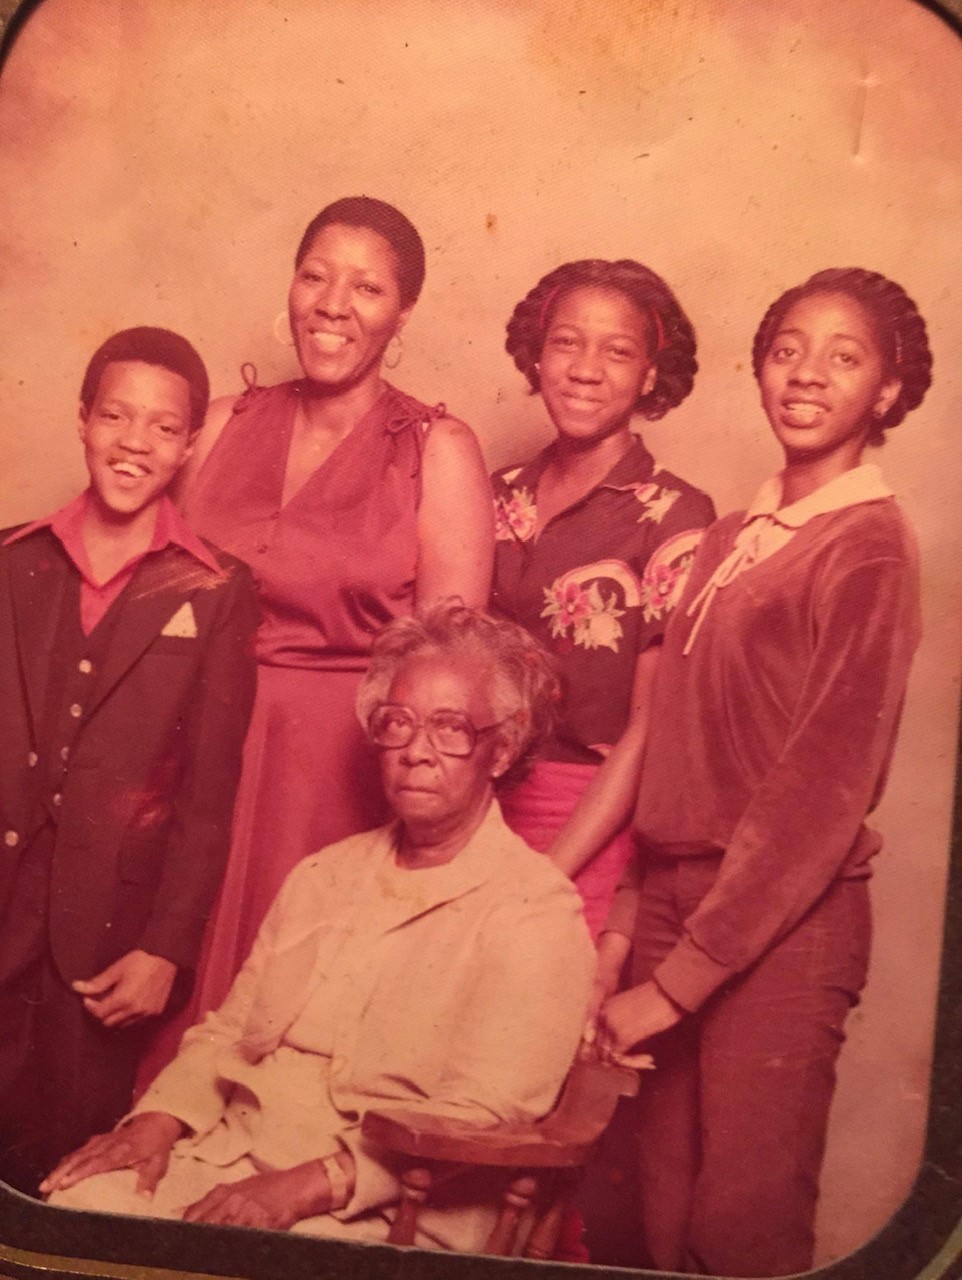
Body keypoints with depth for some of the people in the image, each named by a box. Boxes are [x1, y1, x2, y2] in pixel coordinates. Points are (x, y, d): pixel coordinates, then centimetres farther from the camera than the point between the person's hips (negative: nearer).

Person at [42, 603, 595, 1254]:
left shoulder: (538, 912, -7)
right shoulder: (325, 874, 16)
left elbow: (477, 1118, -14)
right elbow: (229, 1031, 18)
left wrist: (308, 1186, -22)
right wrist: (161, 1118, -1)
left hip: (376, 1218, -6)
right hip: (231, 1158, 6)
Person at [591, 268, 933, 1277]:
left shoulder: (869, 546, -9)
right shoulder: (731, 540, 12)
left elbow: (826, 786, -15)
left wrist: (677, 980, -14)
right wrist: (627, 927, 5)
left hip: (783, 923, -6)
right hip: (678, 898, 6)